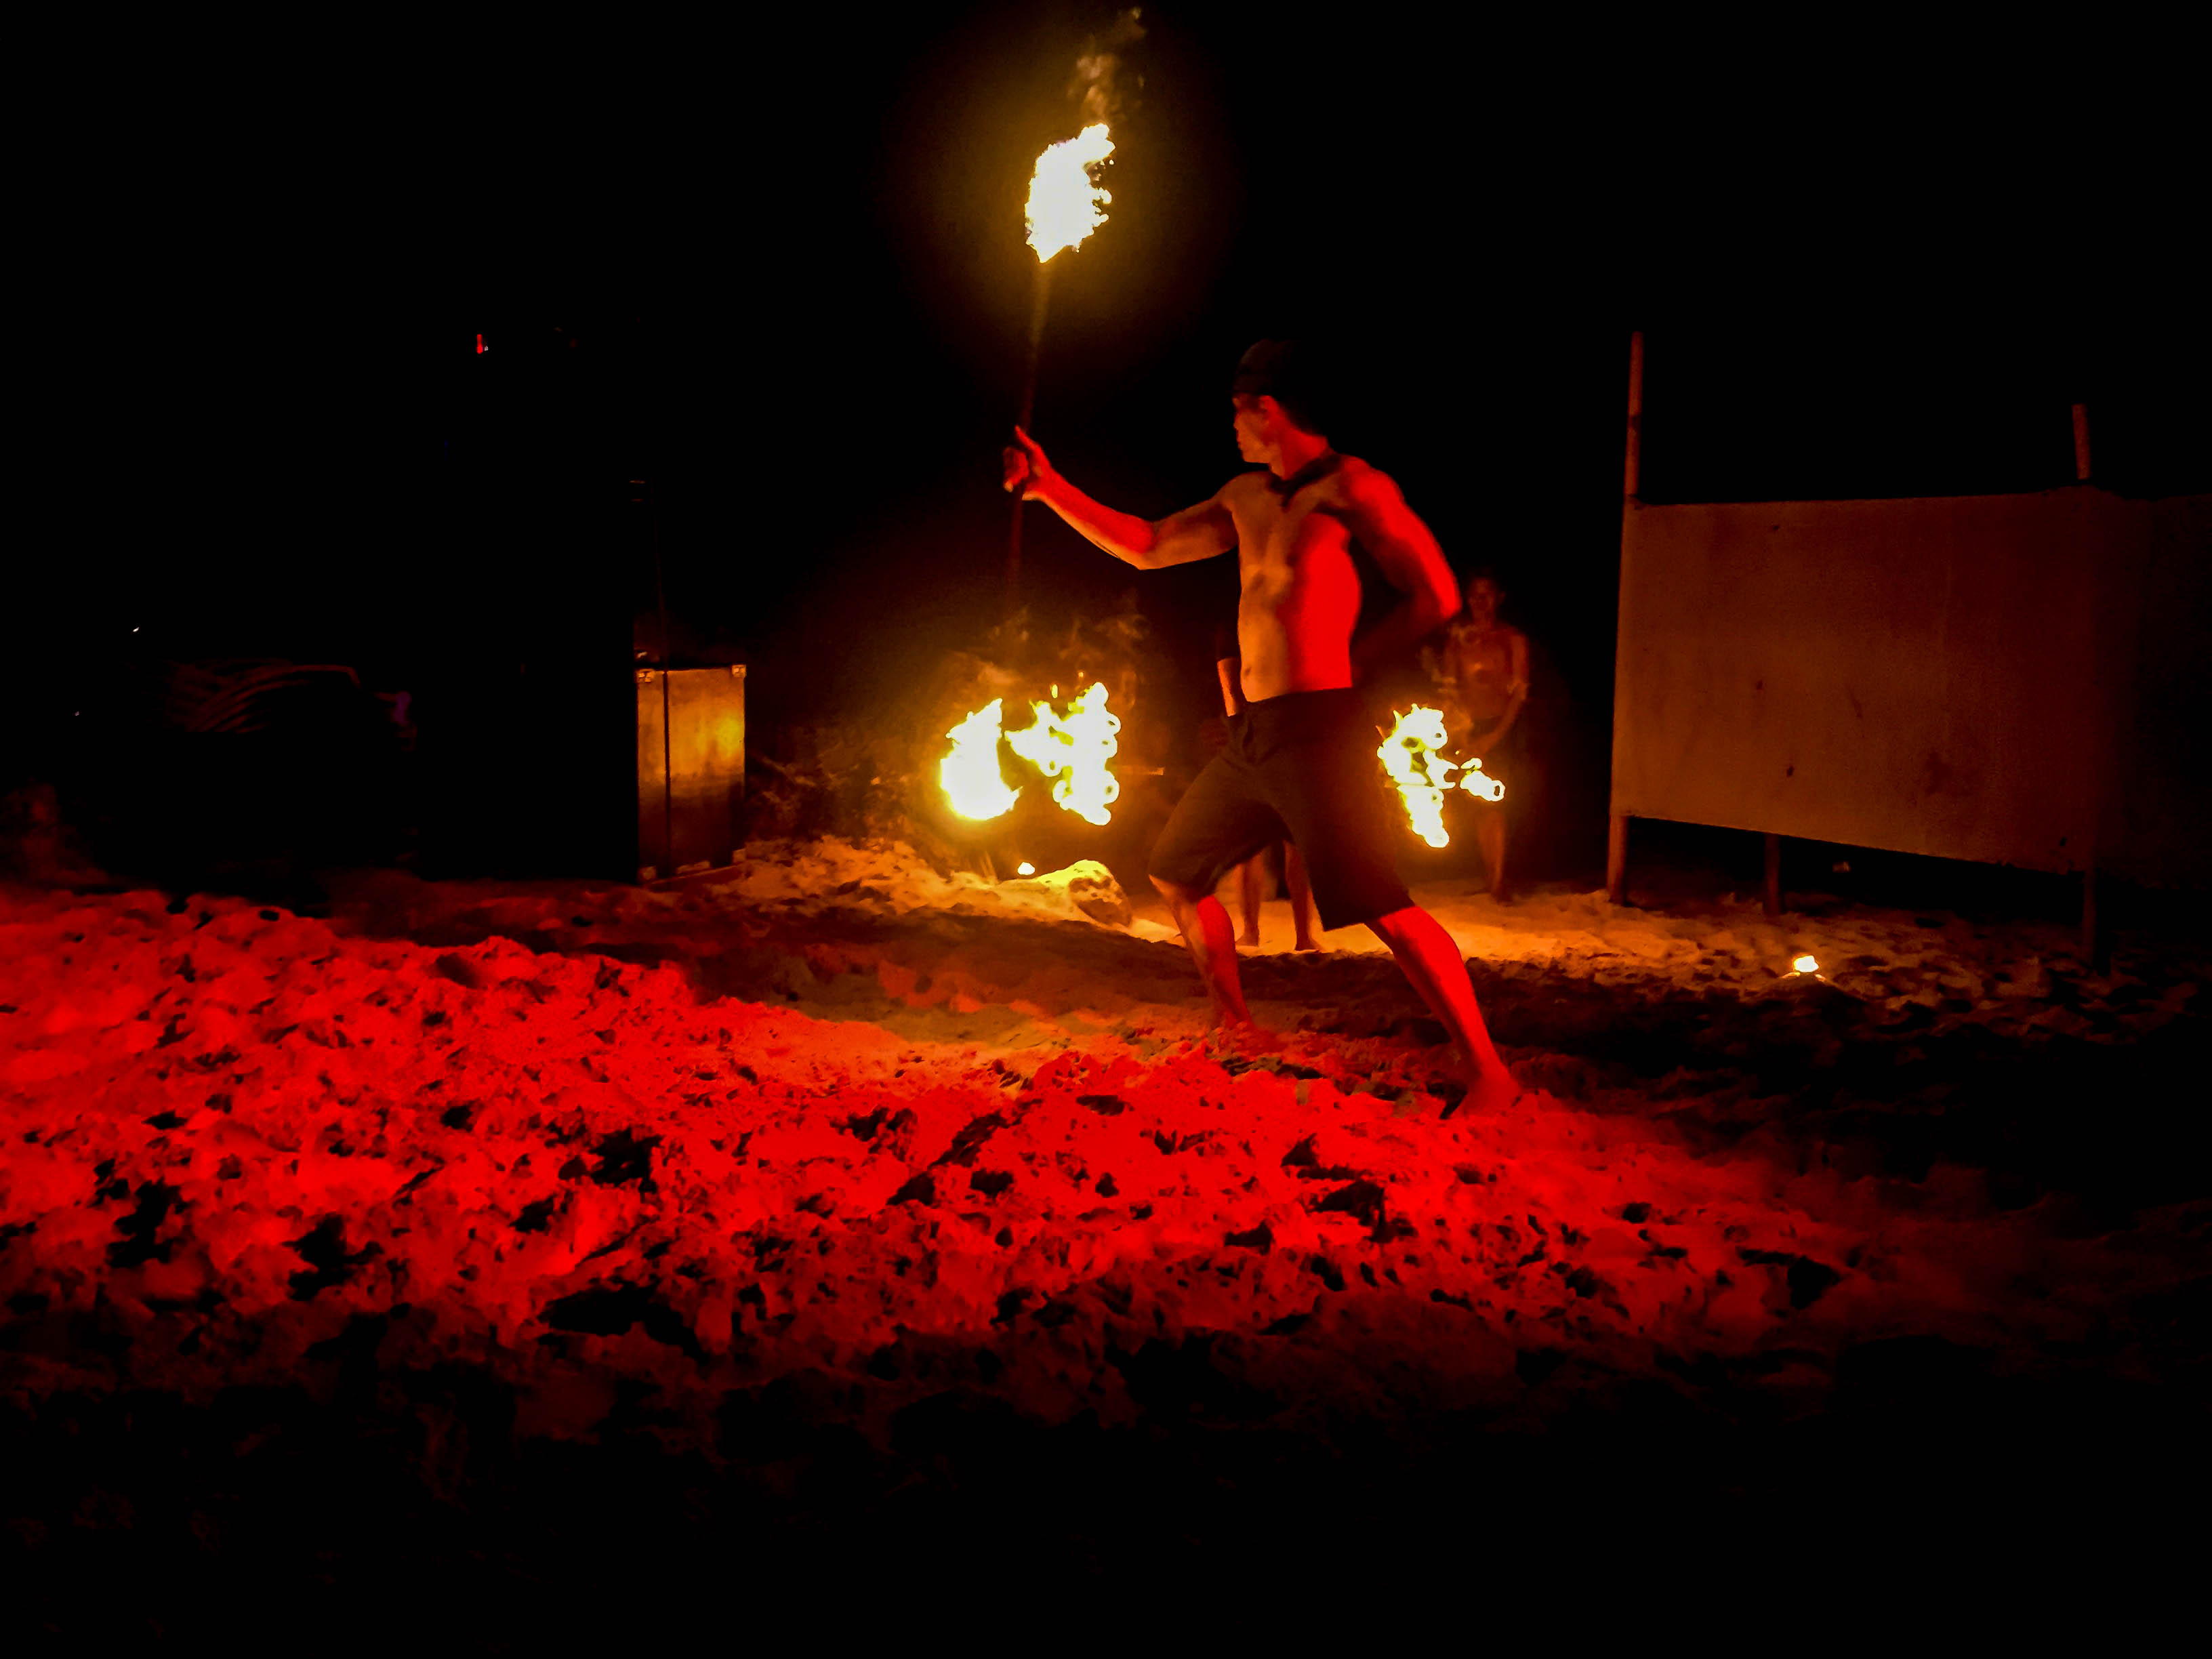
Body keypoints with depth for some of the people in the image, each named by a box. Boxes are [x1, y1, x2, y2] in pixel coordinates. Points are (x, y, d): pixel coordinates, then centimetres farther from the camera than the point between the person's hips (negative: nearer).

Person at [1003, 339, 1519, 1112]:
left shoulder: (1352, 487, -7)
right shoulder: (1245, 497, 17)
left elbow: (1438, 596, -9)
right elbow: (1148, 547, 25)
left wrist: (1346, 658, -3)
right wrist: (1051, 489, 23)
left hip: (1317, 728, -9)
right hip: (1251, 733, 9)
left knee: (1382, 906, -17)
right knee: (1176, 873, 18)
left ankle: (1486, 1069, -10)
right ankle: (1235, 1027, 33)